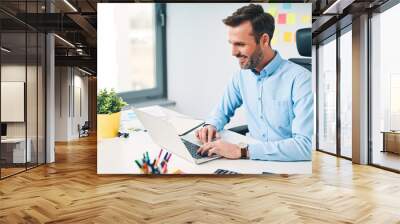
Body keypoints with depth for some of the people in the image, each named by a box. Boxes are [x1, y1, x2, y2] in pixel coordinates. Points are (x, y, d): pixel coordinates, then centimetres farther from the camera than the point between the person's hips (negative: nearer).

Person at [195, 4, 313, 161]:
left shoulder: (299, 79, -18)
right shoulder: (242, 74, 2)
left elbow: (306, 146, -26)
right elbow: (223, 109, 17)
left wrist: (242, 151, -29)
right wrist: (211, 125, -5)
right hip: (255, 161, 6)